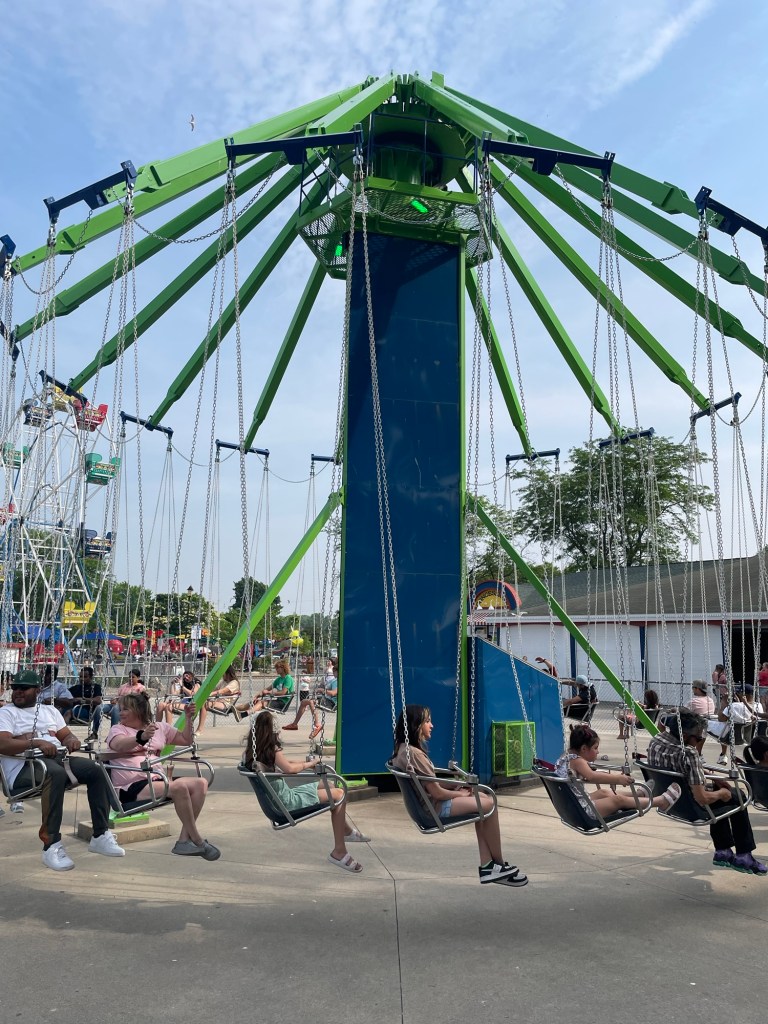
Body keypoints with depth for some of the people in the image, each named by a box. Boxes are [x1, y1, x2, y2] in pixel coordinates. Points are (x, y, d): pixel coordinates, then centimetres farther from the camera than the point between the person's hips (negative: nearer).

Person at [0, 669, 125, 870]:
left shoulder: (50, 710, 24)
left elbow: (66, 736, 19)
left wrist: (72, 740, -6)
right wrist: (36, 742, -24)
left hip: (58, 758, 6)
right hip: (25, 766, -6)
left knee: (96, 769, -20)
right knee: (56, 773, -39)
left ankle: (100, 836, -14)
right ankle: (51, 845, -35)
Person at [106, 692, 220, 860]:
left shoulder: (160, 727, 18)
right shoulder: (117, 729, 4)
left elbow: (186, 741, 22)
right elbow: (119, 745, -21)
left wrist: (189, 719, 6)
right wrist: (141, 737, -41)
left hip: (157, 780, 6)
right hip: (131, 787, -6)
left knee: (200, 783, -18)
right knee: (179, 787, -30)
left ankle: (184, 839, -17)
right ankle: (197, 841, -17)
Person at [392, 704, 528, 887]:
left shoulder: (404, 749, 8)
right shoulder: (413, 753, -24)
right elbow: (436, 792, -21)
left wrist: (458, 784, 2)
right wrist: (460, 793, -3)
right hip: (433, 807, -10)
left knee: (482, 798, 10)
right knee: (488, 805, -6)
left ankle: (487, 865, 6)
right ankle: (499, 864, 12)